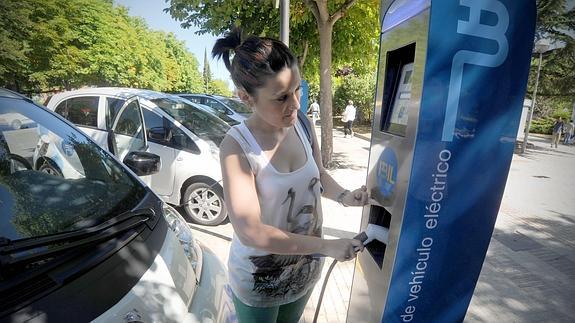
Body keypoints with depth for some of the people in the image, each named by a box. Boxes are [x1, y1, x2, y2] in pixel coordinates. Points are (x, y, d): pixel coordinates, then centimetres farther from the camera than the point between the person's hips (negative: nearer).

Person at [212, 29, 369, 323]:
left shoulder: (302, 125, -12)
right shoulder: (237, 147, -27)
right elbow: (250, 231, -30)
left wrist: (344, 196, -14)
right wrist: (327, 247, -27)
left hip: (305, 266, 5)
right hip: (259, 279, -4)